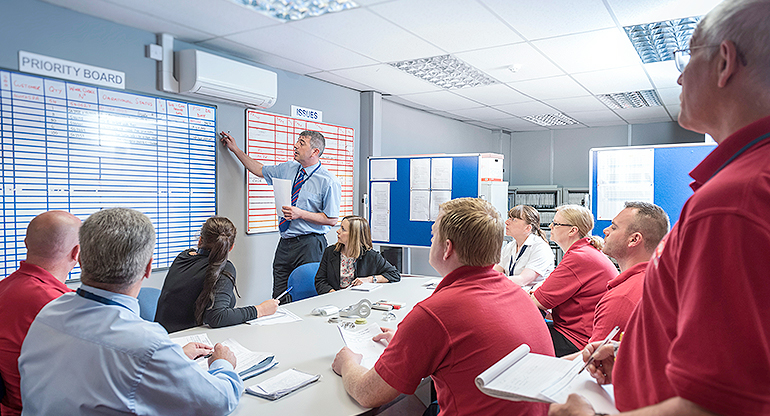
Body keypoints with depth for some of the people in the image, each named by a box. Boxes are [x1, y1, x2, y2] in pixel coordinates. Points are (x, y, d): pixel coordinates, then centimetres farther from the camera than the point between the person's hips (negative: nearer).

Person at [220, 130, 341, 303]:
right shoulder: (287, 168, 9)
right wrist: (235, 149, 24)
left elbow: (331, 219, -11)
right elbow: (260, 170, 24)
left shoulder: (329, 182, -10)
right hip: (284, 244, 6)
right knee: (279, 299, 9)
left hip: (309, 245, -6)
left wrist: (300, 214, -18)